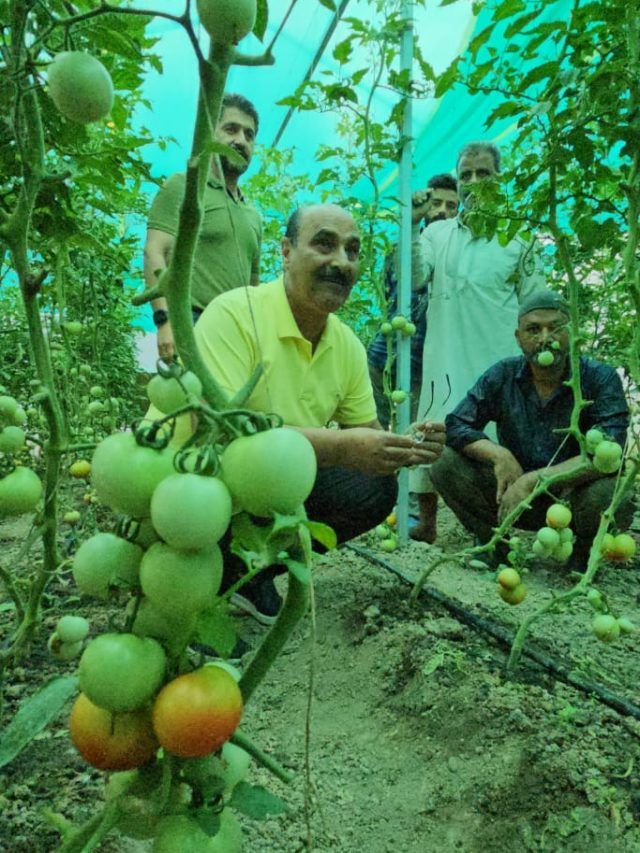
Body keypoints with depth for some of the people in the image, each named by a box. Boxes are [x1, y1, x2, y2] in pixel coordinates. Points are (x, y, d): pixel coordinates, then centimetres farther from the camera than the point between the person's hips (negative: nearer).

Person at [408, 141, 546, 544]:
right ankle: (427, 522, 15)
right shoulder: (437, 233, 13)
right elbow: (414, 278, -4)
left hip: (499, 360, -1)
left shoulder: (519, 236, 7)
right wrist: (412, 224, -12)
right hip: (445, 358, 2)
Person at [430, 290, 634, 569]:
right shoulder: (501, 376, -5)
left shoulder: (600, 379, -13)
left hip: (571, 497, -2)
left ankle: (583, 551, 0)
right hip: (513, 494, 2)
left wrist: (533, 480, -33)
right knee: (445, 463, -16)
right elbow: (455, 426, -7)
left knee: (607, 493, -35)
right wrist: (499, 454, -26)